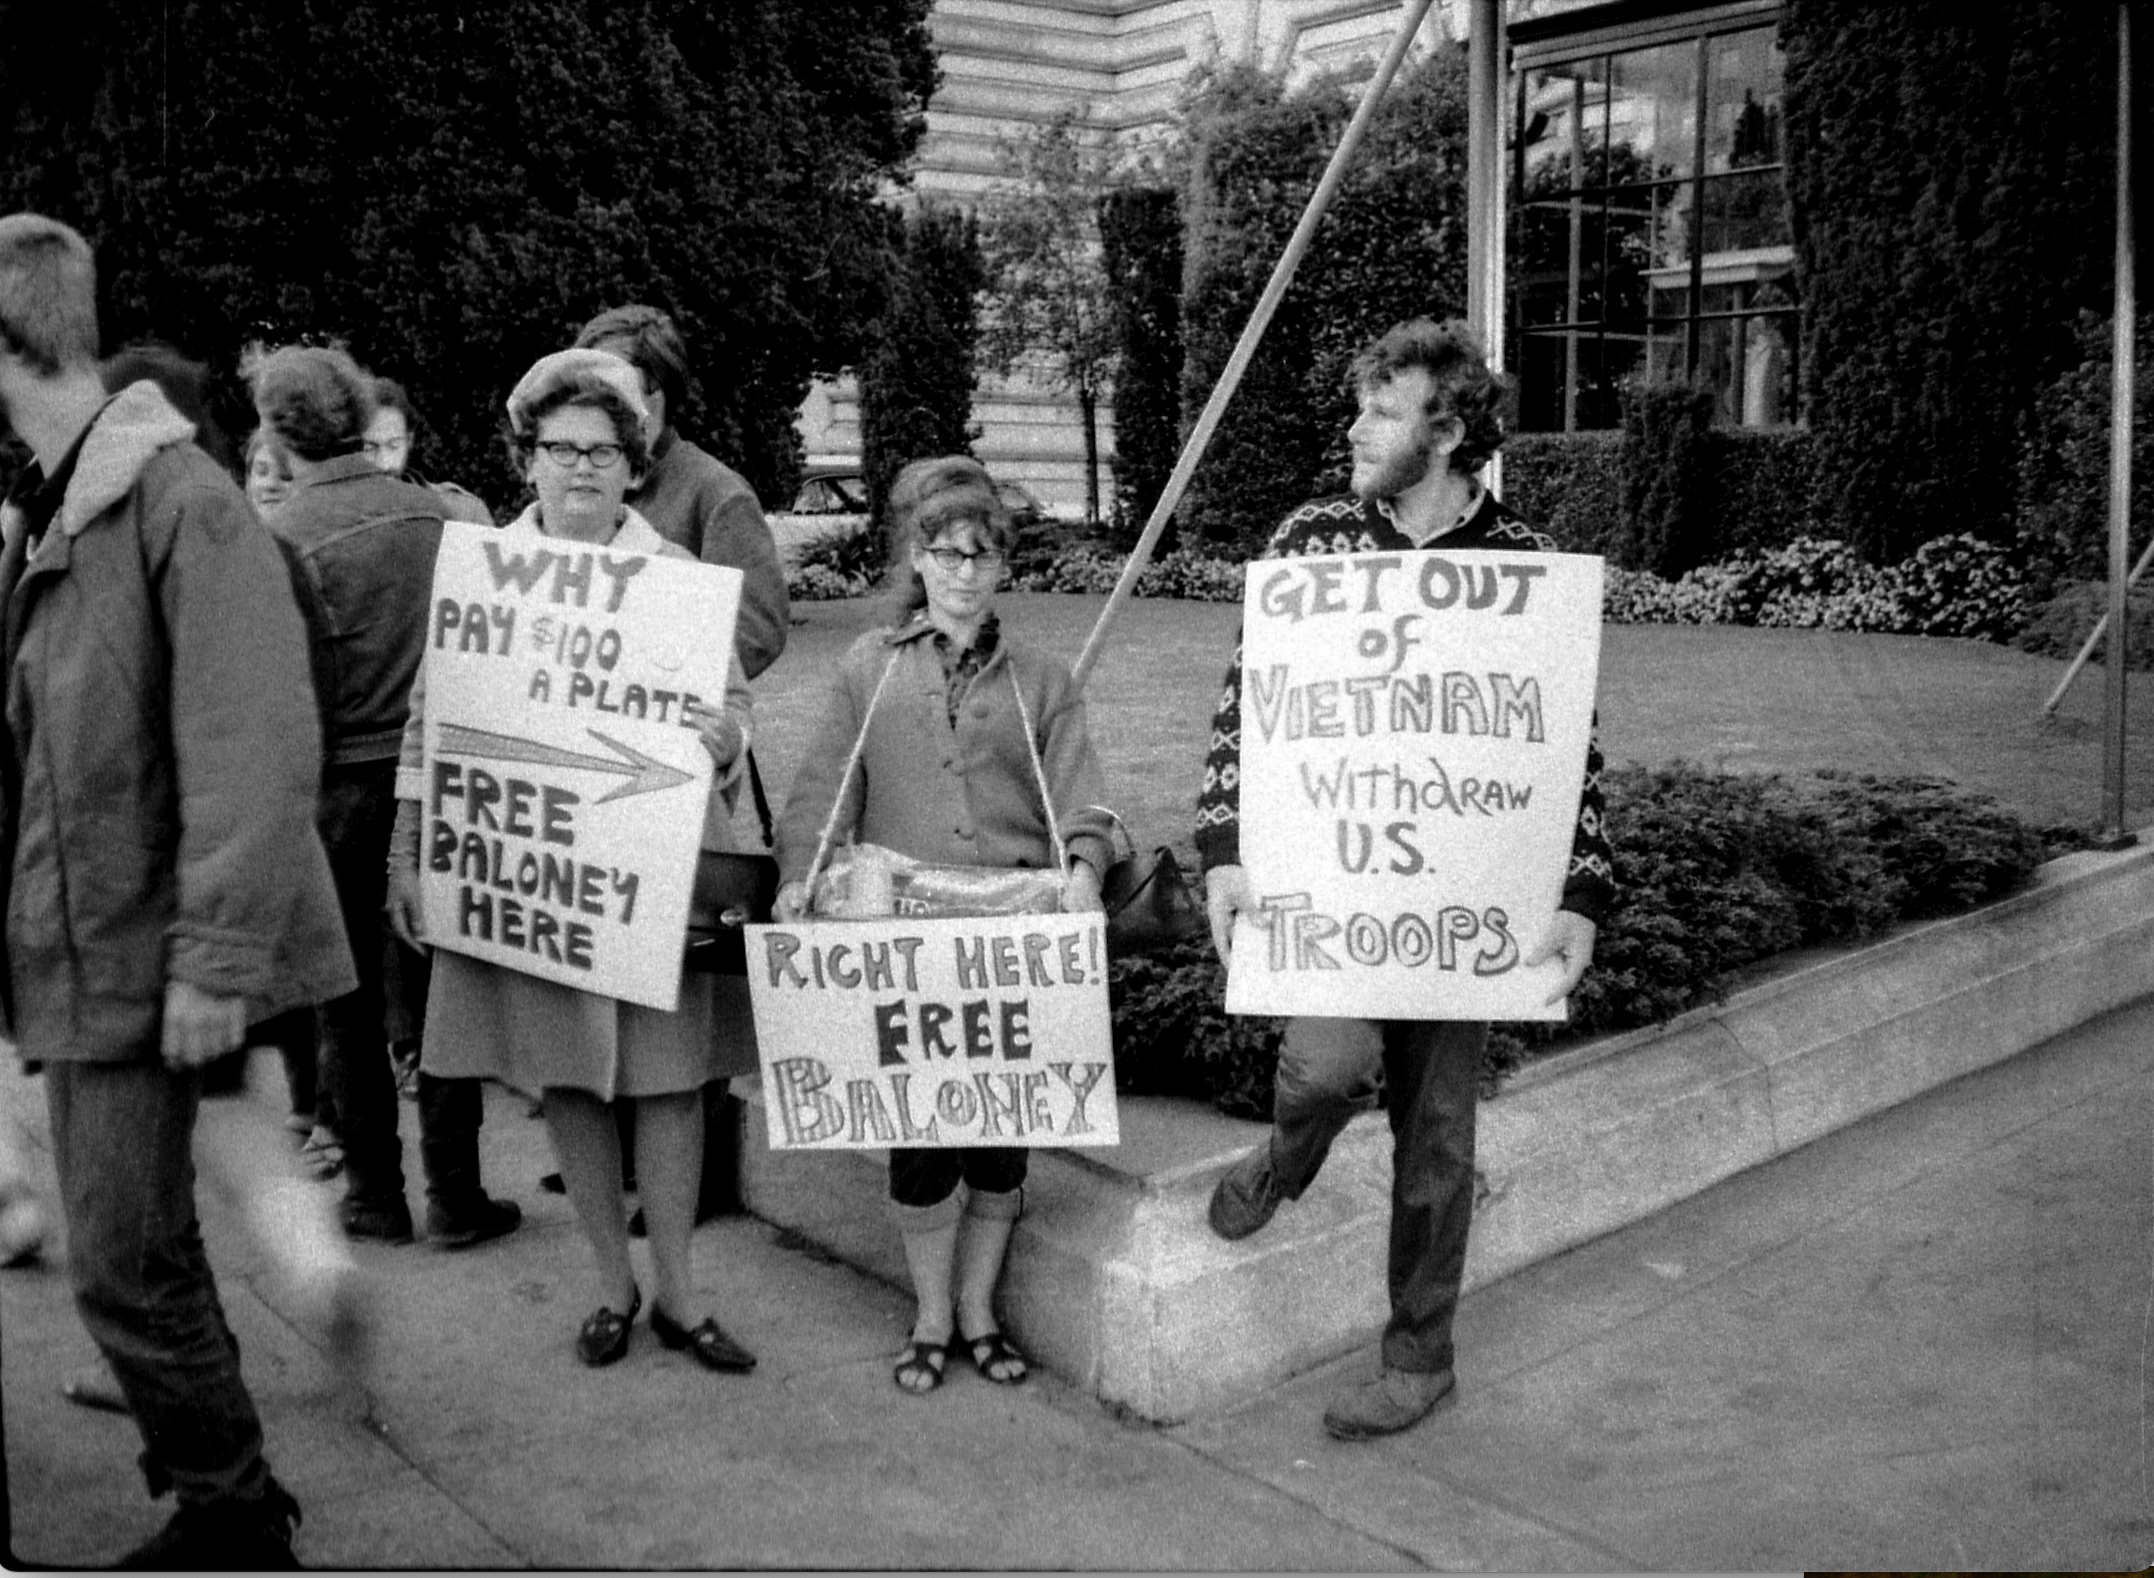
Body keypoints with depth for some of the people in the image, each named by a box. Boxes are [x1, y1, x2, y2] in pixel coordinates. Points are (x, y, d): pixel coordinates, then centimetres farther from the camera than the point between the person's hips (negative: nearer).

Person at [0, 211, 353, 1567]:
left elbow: (254, 751, -22)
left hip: (143, 954, -9)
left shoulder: (182, 500, -16)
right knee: (141, 1250, 16)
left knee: (127, 1260, -4)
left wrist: (215, 960, -23)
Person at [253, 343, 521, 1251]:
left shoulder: (285, 538, -10)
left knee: (349, 1001, 10)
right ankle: (455, 1198, 14)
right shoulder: (428, 512, 1)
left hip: (343, 786, -3)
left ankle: (375, 1198, 19)